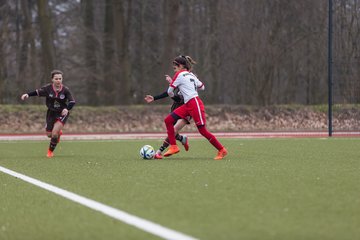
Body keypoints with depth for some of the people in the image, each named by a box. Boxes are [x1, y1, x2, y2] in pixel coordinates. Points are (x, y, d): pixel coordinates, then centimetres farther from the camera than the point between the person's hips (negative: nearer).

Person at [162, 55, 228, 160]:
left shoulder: (179, 75, -6)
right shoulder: (191, 75, 17)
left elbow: (170, 91, 0)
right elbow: (202, 87, 25)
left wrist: (173, 96, 22)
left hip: (194, 104, -9)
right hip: (187, 105, 9)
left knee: (202, 130, -6)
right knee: (168, 120, 1)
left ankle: (222, 150, 5)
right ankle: (173, 146, 0)